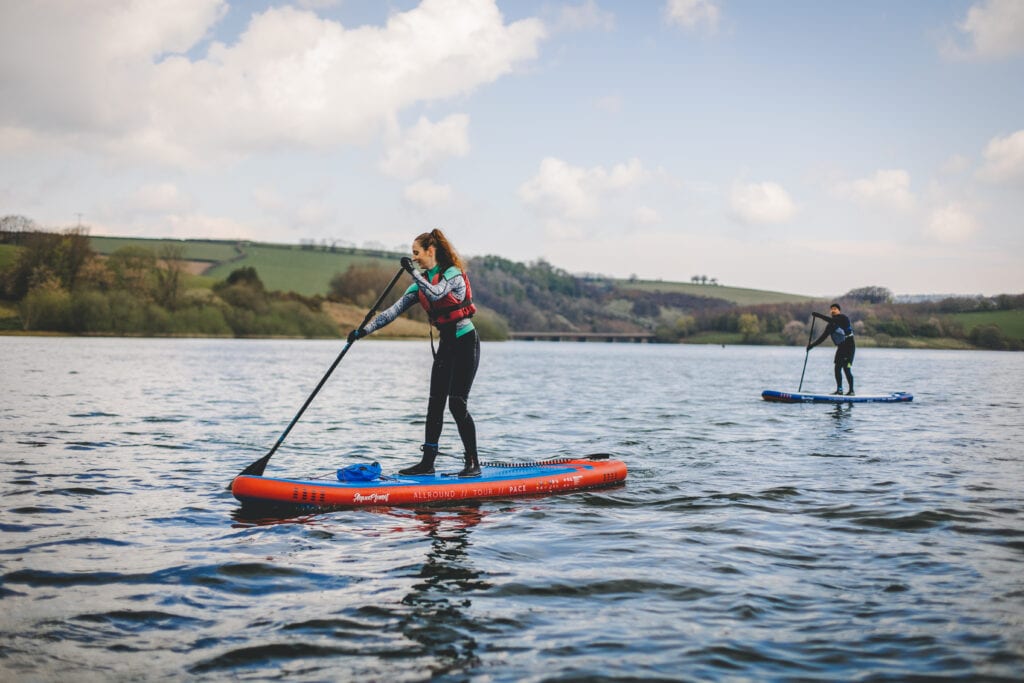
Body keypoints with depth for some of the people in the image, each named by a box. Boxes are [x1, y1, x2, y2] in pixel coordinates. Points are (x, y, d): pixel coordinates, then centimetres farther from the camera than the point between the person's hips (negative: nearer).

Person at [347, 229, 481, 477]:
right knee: (435, 403, 5)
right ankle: (427, 462, 8)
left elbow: (436, 293, -32)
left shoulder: (453, 274, -11)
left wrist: (414, 272, -26)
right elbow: (394, 310, 5)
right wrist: (365, 329, -3)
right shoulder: (422, 282, 10)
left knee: (457, 404, -10)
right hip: (446, 344, 8)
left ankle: (473, 464, -2)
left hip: (466, 342, -8)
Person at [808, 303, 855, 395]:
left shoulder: (843, 318, -9)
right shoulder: (830, 325, 11)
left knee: (846, 368, -12)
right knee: (837, 368, 3)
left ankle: (851, 391, -6)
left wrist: (820, 316, -30)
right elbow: (823, 337, 10)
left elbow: (833, 321, -29)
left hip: (849, 347, -7)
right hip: (840, 348, 7)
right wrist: (812, 345, 1)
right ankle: (839, 390, 11)